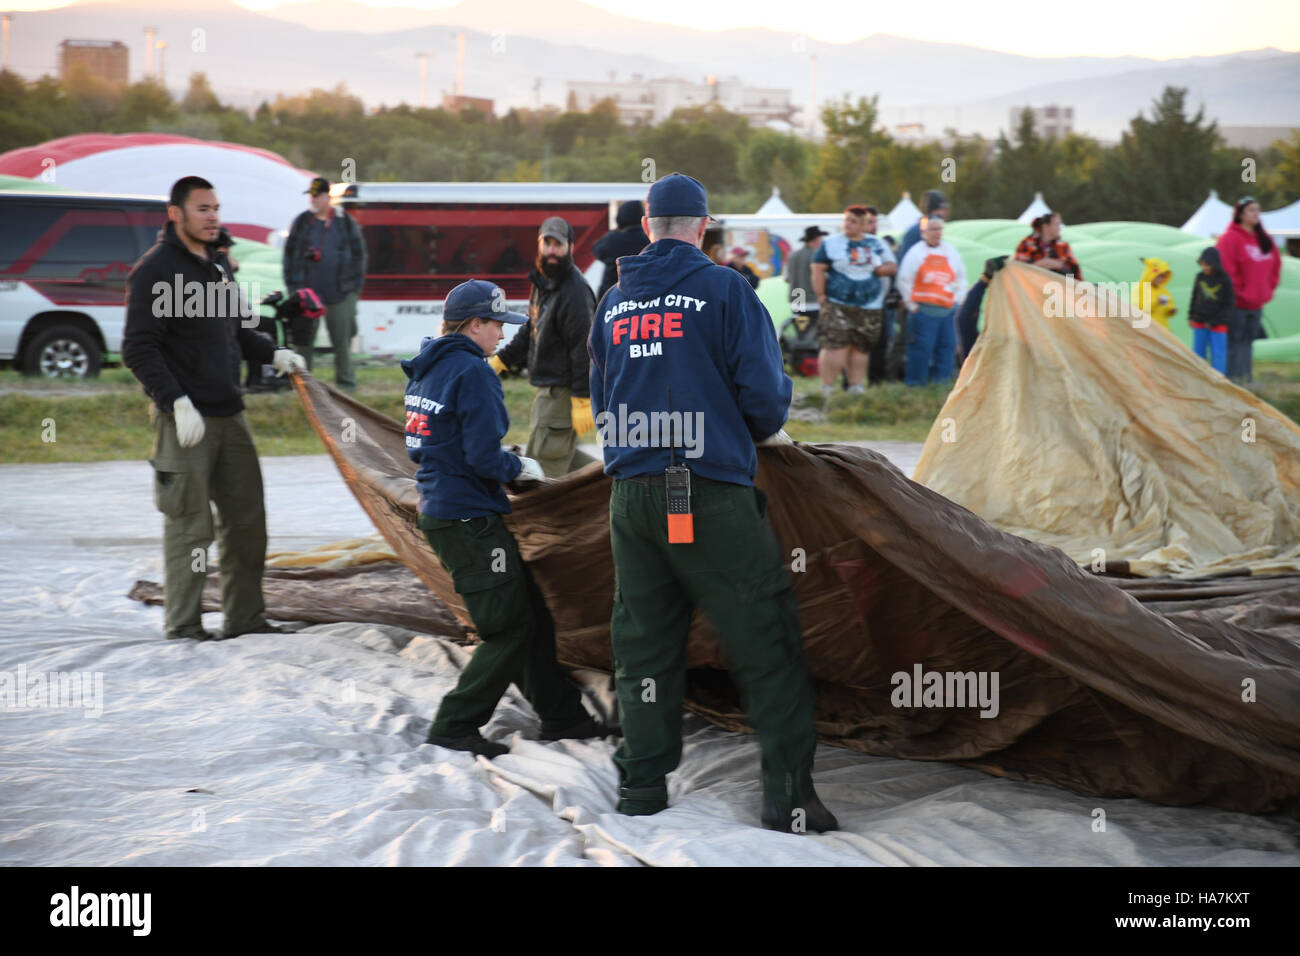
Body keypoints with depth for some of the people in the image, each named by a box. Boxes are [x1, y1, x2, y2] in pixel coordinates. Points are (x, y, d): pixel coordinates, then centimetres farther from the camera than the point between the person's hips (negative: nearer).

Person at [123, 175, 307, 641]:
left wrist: (274, 354, 10)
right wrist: (177, 403, -22)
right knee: (189, 527, -4)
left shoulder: (216, 267, 16)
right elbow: (139, 348, -15)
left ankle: (245, 617, 20)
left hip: (229, 415, 8)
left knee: (247, 519, 10)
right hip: (185, 419, -8)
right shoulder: (156, 269, -10)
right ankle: (184, 627, 4)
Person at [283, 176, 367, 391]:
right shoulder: (302, 222, 6)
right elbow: (290, 253, 8)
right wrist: (292, 284, 1)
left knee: (342, 339, 3)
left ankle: (346, 382, 11)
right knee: (304, 338, 3)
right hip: (308, 290, 1)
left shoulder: (346, 222, 4)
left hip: (339, 292, -1)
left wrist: (355, 285, 3)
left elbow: (358, 253, 8)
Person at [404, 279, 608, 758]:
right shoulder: (472, 373, -16)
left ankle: (561, 715, 22)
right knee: (511, 629, -2)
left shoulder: (426, 369, 13)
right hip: (469, 518, -10)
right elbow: (484, 459, -22)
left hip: (439, 512, 10)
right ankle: (454, 727, 0)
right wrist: (520, 467, -2)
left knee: (530, 613, 15)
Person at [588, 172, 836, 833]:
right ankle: (787, 793, -6)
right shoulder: (724, 289, -5)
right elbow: (764, 391, -9)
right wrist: (764, 431, 12)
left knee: (644, 642, 14)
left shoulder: (614, 301, 11)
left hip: (630, 495, 5)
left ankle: (642, 783, 15)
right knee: (766, 642, -1)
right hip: (710, 493, -5)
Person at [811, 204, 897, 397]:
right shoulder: (831, 244, 2)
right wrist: (821, 295, -7)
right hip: (838, 307, -3)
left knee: (861, 348, 6)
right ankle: (828, 388, -7)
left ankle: (856, 386, 17)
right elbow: (818, 269, 1)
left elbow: (892, 266, 14)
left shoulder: (877, 244, 11)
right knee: (836, 346, -14)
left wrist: (877, 270, -5)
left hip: (869, 309, 3)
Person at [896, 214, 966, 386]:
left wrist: (957, 300, 13)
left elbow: (961, 278, 21)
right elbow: (904, 280, -1)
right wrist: (911, 304, -3)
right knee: (921, 347, -6)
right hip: (923, 311, -5)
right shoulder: (916, 252, -2)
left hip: (947, 311, 5)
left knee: (947, 346, 4)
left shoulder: (951, 251, 11)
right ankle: (916, 383, 1)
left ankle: (941, 382, 12)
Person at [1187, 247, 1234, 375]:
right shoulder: (1200, 278, 3)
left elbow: (1228, 305, -7)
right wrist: (1191, 317, 9)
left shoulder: (1225, 280, -9)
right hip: (1199, 322, 4)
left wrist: (1214, 322, -11)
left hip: (1218, 325, -4)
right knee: (1198, 352, 8)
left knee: (1218, 354, -2)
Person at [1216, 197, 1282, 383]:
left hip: (1256, 303, 7)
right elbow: (1225, 269, -18)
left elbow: (1276, 263, 24)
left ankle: (1247, 377, 17)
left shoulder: (1265, 240, 12)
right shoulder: (1230, 238, -12)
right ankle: (1233, 376, -3)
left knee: (1247, 341, 12)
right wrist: (1236, 291, -14)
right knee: (1234, 341, -6)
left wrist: (1269, 288, 15)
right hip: (1236, 304, -7)